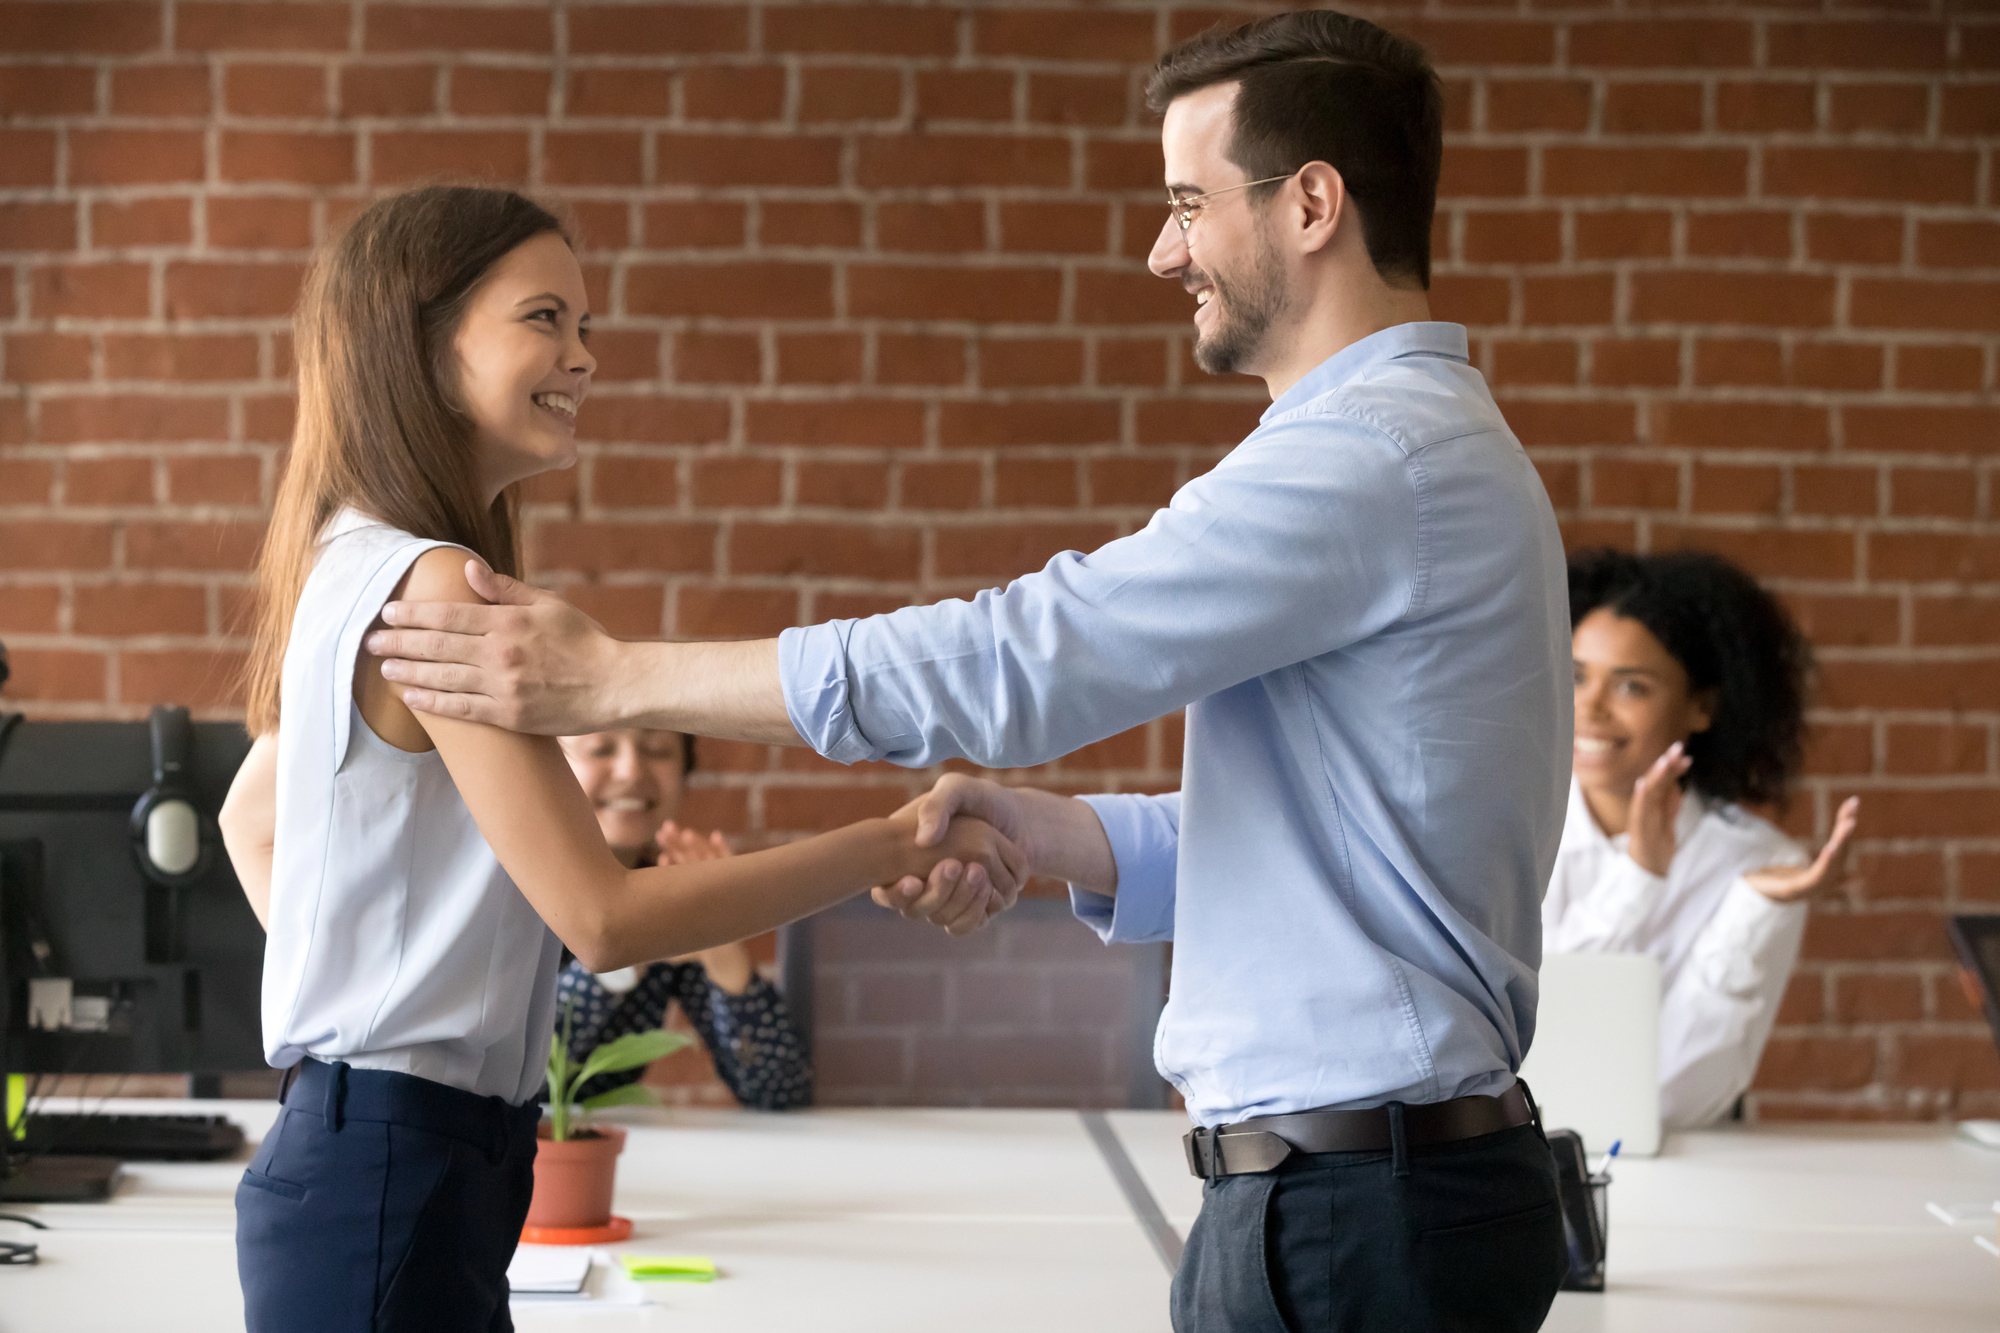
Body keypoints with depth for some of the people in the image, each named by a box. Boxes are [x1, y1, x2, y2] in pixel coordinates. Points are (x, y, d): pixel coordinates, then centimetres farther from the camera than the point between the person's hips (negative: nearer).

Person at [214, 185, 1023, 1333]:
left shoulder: (359, 571, 13)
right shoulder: (437, 589, -18)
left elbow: (251, 818, 27)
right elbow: (603, 917, -20)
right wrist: (892, 848, -15)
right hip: (388, 1181, -10)